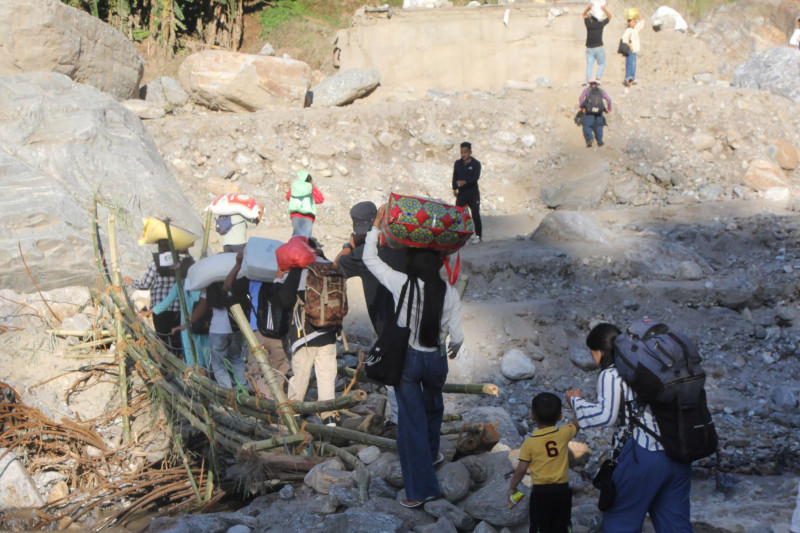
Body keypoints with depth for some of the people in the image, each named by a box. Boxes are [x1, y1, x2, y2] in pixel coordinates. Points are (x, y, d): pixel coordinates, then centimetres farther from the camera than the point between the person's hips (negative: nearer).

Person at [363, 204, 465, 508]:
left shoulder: (402, 284, -17)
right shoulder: (449, 294, -13)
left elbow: (370, 259, -5)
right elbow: (456, 334, -7)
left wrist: (377, 225, 6)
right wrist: (455, 347, 17)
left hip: (406, 358, -2)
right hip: (436, 359, 2)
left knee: (411, 420, 3)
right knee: (433, 406, 31)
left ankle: (420, 489, 0)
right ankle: (431, 455, 55)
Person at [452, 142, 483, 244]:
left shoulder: (476, 164, -6)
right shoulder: (457, 163, 7)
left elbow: (476, 178, -17)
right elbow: (455, 177, 9)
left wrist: (465, 182, -33)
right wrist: (454, 188, -3)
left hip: (473, 194, -3)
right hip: (461, 194, 3)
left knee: (476, 216, 1)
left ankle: (478, 236, 12)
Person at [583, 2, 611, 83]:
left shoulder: (588, 24, -4)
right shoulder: (601, 24, -6)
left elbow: (584, 14, 15)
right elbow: (609, 17, 11)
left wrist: (588, 7, 0)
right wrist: (604, 9, -1)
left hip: (589, 49, 1)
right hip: (599, 48, -1)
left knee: (589, 65, 0)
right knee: (602, 64, 12)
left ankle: (588, 81, -9)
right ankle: (598, 78, -5)